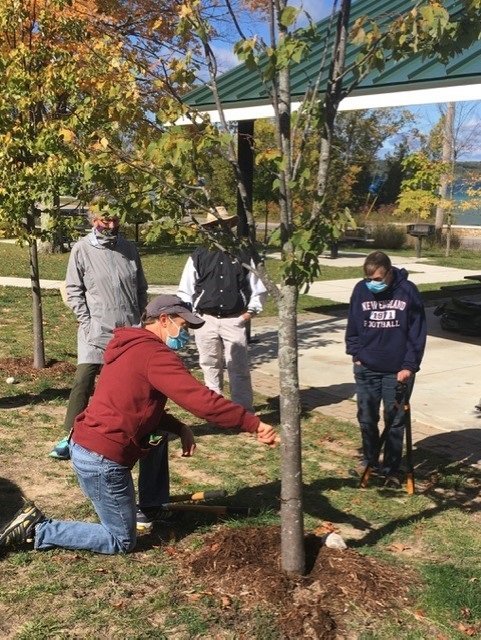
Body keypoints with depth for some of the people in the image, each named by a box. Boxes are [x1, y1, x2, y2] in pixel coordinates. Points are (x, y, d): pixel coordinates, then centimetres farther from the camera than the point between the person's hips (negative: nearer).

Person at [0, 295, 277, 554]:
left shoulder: (131, 347, 13)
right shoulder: (156, 354, -18)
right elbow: (202, 400, -25)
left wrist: (180, 428, 6)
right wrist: (254, 424, -20)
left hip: (85, 445, 10)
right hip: (102, 460, -10)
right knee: (122, 542, 6)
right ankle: (38, 529, 3)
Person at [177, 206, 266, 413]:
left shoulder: (243, 255, 2)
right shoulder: (199, 256, 3)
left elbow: (257, 287, 10)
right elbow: (185, 289, 8)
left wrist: (251, 310, 1)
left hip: (234, 320, -1)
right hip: (206, 320, 2)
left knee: (239, 368, -2)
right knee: (210, 365, 12)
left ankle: (244, 409, 5)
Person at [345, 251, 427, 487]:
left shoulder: (407, 291, -9)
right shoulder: (361, 290, -4)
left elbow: (417, 331, -6)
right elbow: (352, 326, 7)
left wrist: (409, 366, -11)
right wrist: (355, 354, -1)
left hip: (398, 370, -2)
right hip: (366, 369, 2)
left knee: (395, 422, 5)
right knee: (366, 419, 11)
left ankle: (391, 470, 18)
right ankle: (369, 462, 31)